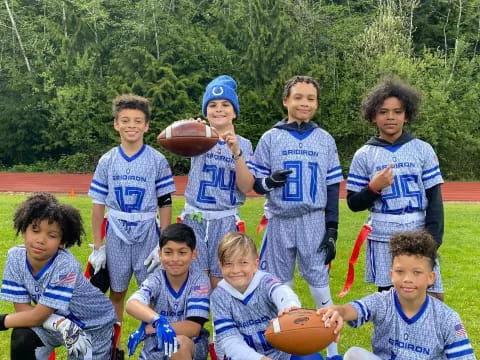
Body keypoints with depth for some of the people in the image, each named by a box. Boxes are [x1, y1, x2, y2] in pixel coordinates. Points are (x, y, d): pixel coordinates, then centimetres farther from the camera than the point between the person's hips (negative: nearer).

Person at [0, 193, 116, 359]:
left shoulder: (65, 266, -34)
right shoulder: (15, 256, -18)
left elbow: (38, 316, -28)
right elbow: (22, 308, -16)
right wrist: (60, 324, -28)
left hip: (94, 325, -4)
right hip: (54, 318, 4)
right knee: (21, 338, -20)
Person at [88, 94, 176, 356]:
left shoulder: (157, 161, -3)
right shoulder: (107, 161, 2)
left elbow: (165, 204, -2)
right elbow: (98, 205, 5)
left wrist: (164, 243, -6)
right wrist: (97, 245, 2)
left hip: (148, 236, -2)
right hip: (116, 236, 2)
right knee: (116, 293, 10)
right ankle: (113, 345, 24)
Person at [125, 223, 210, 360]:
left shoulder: (199, 279, -13)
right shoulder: (156, 279, -9)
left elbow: (193, 328, -19)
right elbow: (131, 304, -30)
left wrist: (147, 329, -24)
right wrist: (158, 320, -50)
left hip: (193, 345, -2)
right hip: (157, 346, 2)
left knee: (179, 342, -33)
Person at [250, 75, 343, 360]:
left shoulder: (325, 140, 6)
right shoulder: (270, 138, 4)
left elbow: (333, 189, 6)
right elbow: (256, 184, 4)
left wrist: (332, 230, 0)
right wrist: (269, 181, -20)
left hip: (314, 223, 0)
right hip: (279, 223, 0)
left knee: (321, 288, 2)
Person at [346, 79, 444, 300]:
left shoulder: (423, 150, 3)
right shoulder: (364, 155, 2)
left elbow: (435, 199, 2)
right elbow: (353, 204, 5)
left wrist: (432, 240, -7)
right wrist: (374, 188, -14)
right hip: (382, 242, 0)